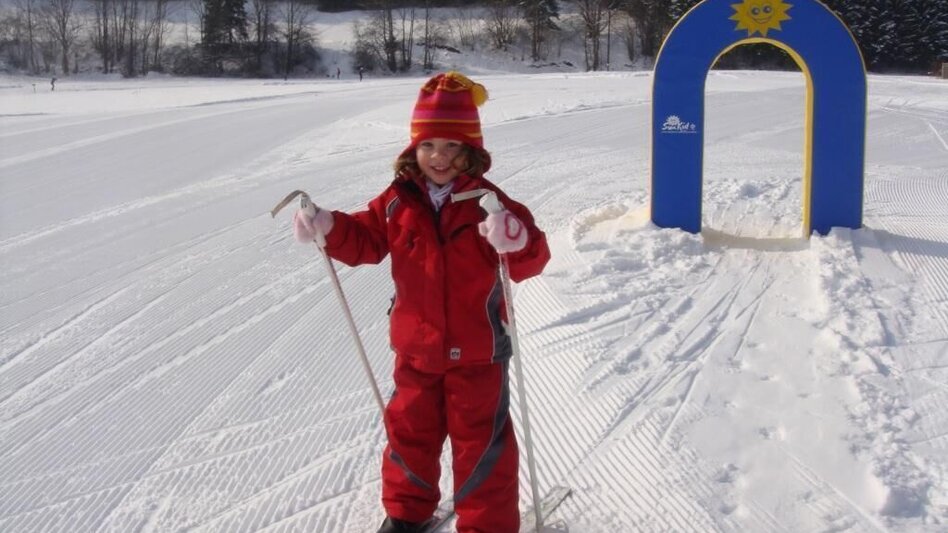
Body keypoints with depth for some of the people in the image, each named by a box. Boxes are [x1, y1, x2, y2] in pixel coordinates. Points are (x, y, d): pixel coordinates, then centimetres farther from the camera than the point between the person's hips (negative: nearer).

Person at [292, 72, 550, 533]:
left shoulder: (488, 202, -14)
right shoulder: (398, 201, -3)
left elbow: (532, 259, -21)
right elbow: (364, 240, 7)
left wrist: (516, 240, -44)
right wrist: (328, 228, -12)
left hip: (477, 352, -4)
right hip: (416, 349, 4)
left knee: (480, 439, 6)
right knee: (409, 430, 18)